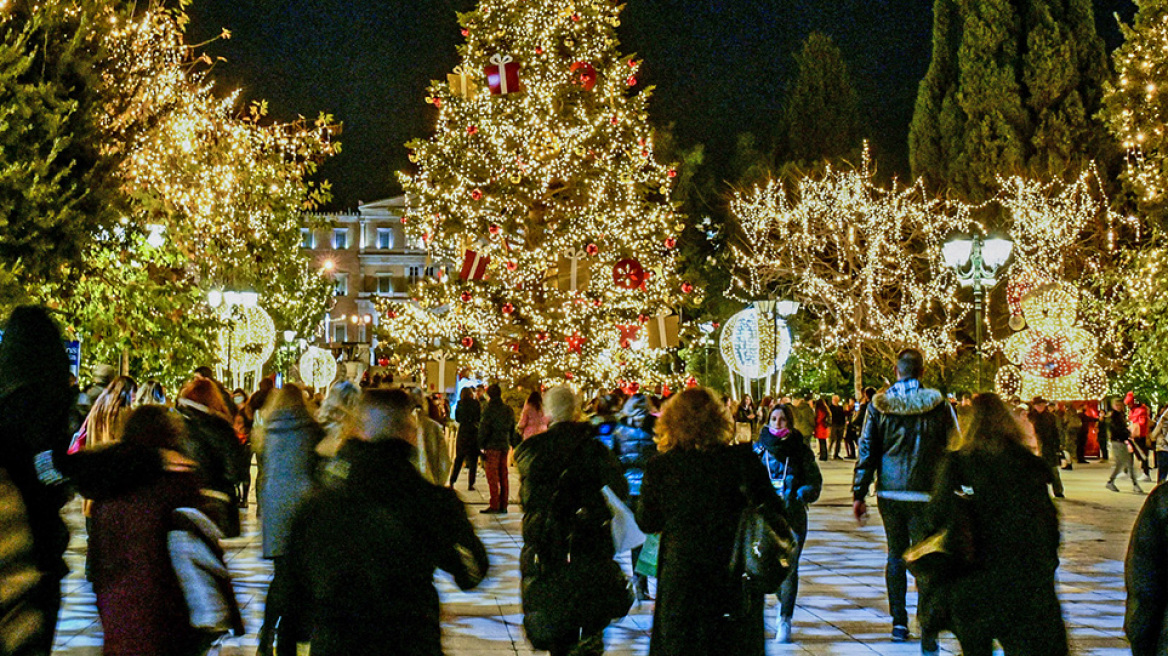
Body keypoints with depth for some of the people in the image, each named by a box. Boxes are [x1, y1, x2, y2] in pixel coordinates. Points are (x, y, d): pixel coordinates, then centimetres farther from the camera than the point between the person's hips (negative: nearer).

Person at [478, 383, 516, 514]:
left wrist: (481, 446, -8)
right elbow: (512, 429, 18)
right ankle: (503, 506, 12)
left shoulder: (489, 410, -11)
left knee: (492, 477, -4)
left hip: (492, 446, -7)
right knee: (503, 476, 10)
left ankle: (494, 506, -7)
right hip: (505, 446, 7)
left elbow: (484, 429, -13)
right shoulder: (509, 410, 12)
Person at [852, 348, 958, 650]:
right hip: (926, 495, -2)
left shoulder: (879, 406, 0)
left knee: (896, 555, 17)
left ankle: (899, 623, 21)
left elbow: (866, 452, 2)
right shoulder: (938, 405, -3)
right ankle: (928, 633, -6)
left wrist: (859, 494, 7)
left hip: (889, 493, 2)